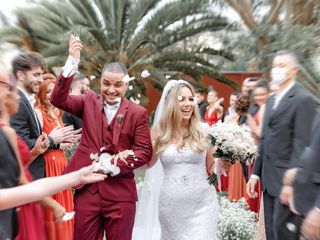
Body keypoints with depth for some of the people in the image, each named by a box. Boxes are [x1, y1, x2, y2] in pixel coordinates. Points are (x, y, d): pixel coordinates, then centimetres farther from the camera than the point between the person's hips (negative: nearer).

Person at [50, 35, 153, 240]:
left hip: (121, 193, -1)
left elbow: (146, 151, -3)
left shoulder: (138, 113, -2)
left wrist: (117, 165, -16)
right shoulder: (90, 101, 6)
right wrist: (72, 62, -16)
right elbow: (58, 99, -8)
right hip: (87, 189, 2)